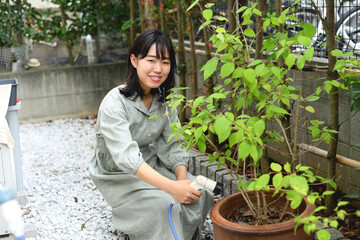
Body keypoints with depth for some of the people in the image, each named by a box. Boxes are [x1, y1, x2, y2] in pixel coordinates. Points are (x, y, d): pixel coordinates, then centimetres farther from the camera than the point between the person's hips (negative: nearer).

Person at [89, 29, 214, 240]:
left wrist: (183, 179, -24)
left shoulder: (165, 99, -5)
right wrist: (172, 187, -49)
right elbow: (126, 157, -38)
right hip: (117, 177, -6)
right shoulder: (114, 104, -27)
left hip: (152, 165, 6)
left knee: (199, 194, -14)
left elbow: (171, 146, -5)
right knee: (166, 205, -27)